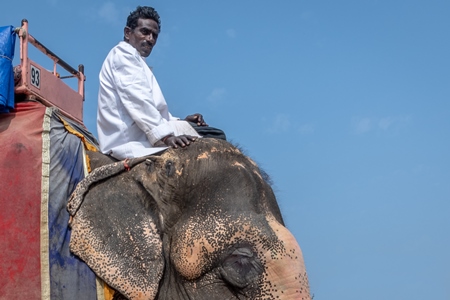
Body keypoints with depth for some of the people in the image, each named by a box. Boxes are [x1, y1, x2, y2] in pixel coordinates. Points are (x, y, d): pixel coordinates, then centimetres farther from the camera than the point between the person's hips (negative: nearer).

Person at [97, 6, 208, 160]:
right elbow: (137, 102, -17)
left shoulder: (133, 59, 30)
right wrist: (165, 135, -27)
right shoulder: (123, 54, -1)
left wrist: (180, 121, 8)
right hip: (128, 139, -10)